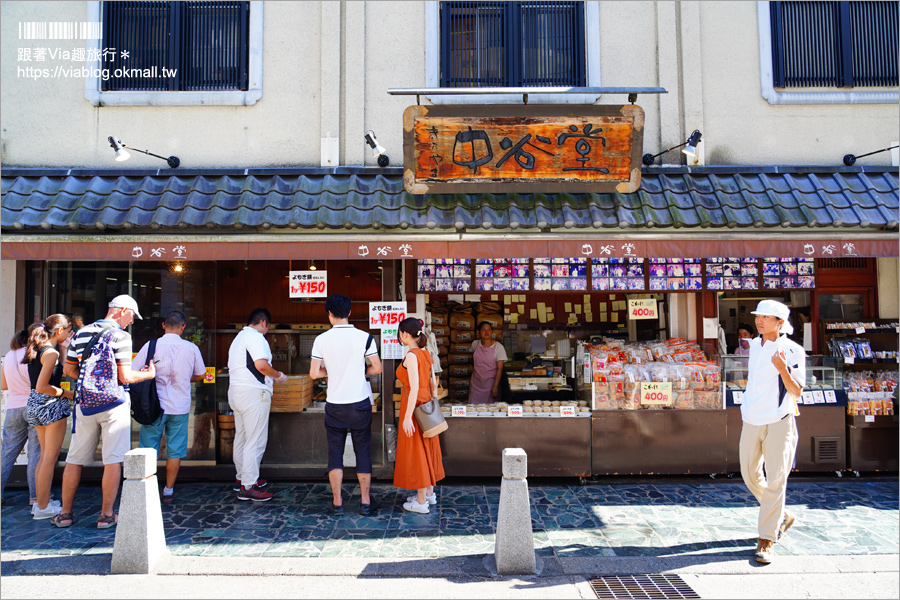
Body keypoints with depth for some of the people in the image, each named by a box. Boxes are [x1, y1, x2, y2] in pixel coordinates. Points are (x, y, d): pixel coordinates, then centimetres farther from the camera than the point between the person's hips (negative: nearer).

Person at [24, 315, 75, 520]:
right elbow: (41, 387, -20)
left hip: (34, 404, 10)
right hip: (51, 405, -9)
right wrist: (67, 393, -10)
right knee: (50, 457, -1)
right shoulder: (51, 353, -17)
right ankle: (43, 507, 5)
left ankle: (40, 502, 25)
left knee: (45, 456, 18)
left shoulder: (37, 349, 11)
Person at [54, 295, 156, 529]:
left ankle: (65, 513, 20)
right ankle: (106, 515, 5)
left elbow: (68, 369, 14)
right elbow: (125, 376, -14)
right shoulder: (119, 335, -10)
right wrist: (149, 374, 3)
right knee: (113, 460, 1)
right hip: (112, 404, -5)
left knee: (75, 459, 13)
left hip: (84, 404, 6)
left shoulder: (81, 333, 9)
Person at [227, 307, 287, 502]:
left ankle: (241, 478, 29)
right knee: (255, 440, -7)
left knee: (241, 437, 18)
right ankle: (248, 487, -5)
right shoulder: (256, 337, -11)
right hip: (253, 393, -11)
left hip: (236, 391, 11)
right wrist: (279, 376, -7)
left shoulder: (238, 338, 20)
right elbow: (261, 365, -23)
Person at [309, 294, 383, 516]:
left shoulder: (321, 339, -5)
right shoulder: (364, 337, -7)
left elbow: (314, 373, -5)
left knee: (335, 453, 10)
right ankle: (365, 502, 14)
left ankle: (337, 503, 13)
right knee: (362, 451, 9)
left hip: (334, 405, 0)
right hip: (360, 404, 0)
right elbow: (377, 368, -4)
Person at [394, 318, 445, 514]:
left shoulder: (411, 356, -18)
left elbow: (414, 388, -22)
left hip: (414, 405, -8)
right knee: (427, 449, 17)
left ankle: (421, 502, 11)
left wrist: (407, 417, -22)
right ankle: (429, 493, 30)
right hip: (426, 404, 8)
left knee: (415, 452, 2)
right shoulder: (426, 353, 6)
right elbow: (432, 383, 12)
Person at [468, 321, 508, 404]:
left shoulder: (498, 347, -11)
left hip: (491, 382, -3)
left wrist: (495, 387, -17)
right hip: (476, 383, 3)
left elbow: (500, 368, -13)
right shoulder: (475, 344, 1)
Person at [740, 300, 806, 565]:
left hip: (779, 423, -6)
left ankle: (766, 540, 1)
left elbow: (797, 392, -12)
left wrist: (783, 370, -28)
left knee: (775, 481, -5)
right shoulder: (754, 344, 9)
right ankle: (781, 517, 36)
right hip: (751, 423, 6)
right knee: (750, 476, 13)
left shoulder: (793, 351, -10)